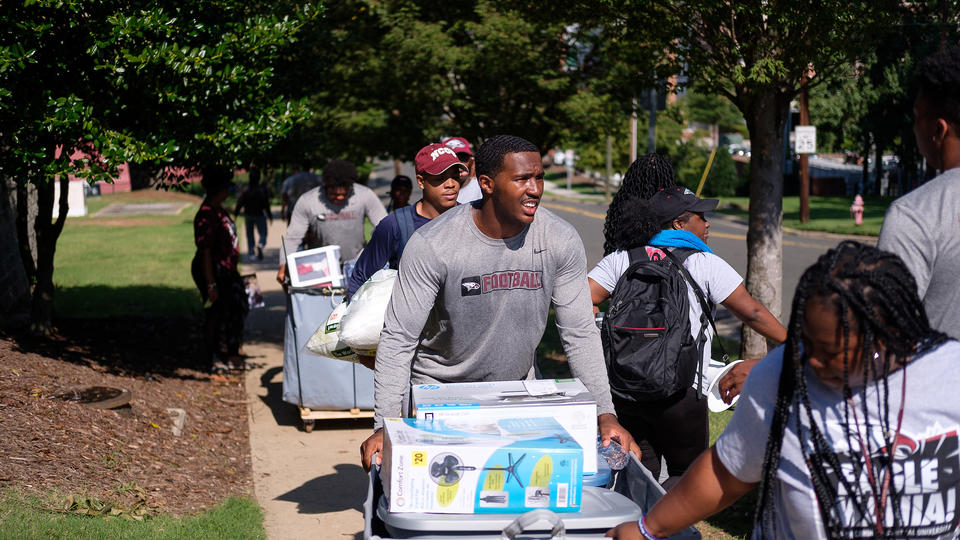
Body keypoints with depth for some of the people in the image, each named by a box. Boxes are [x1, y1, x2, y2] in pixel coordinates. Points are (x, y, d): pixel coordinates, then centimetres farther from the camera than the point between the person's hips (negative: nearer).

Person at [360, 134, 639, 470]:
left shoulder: (561, 241, -14)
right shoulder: (432, 245, -23)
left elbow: (580, 334, -7)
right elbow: (399, 339, -19)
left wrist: (605, 416, -13)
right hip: (440, 390, -2)